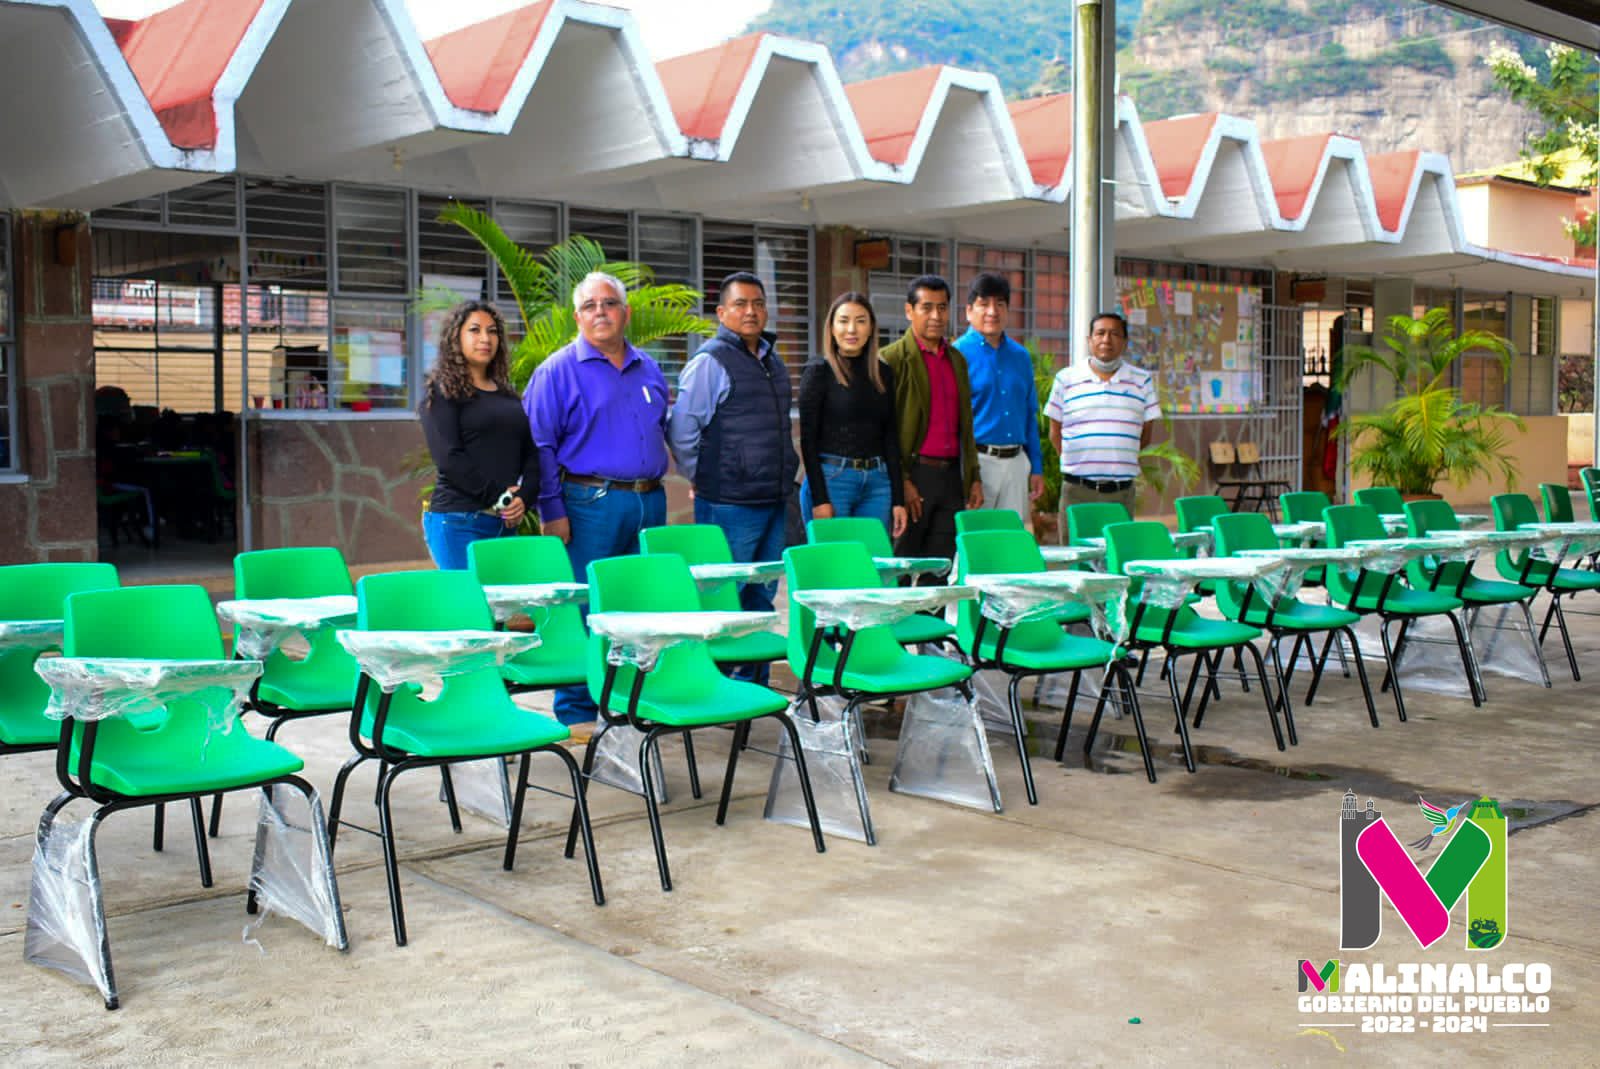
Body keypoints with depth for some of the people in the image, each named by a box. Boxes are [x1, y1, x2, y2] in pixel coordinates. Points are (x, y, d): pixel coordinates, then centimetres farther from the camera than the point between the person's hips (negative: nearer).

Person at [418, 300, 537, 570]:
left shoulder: (509, 395, 19)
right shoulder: (441, 392, 1)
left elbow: (531, 454, 13)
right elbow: (448, 458, -10)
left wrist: (524, 497, -5)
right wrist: (497, 497, -13)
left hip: (506, 523, 6)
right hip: (458, 521, -6)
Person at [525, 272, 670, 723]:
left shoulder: (648, 370, 15)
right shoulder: (558, 371, -3)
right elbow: (540, 445, -7)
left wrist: (652, 487, 15)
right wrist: (552, 512, -12)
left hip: (649, 503, 6)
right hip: (590, 504, -6)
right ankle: (576, 712, 5)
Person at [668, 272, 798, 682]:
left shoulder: (773, 362, 16)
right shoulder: (710, 361, -9)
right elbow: (682, 430, -10)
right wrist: (702, 478, -5)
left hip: (773, 500, 8)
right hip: (729, 505, -8)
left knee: (762, 597, 13)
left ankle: (755, 683, 23)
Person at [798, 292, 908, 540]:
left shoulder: (883, 373, 11)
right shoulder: (818, 372, -1)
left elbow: (891, 436, 13)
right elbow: (808, 438, -5)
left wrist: (898, 498, 7)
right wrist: (819, 499, -13)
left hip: (877, 482, 4)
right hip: (831, 479, -4)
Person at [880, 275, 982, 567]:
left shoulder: (957, 359, 17)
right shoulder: (892, 359, -4)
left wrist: (974, 478, 13)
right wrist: (901, 482, -15)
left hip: (951, 476, 6)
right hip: (912, 477, -6)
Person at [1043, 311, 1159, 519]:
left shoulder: (1142, 381, 9)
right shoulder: (1066, 379, 6)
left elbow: (1145, 436, 12)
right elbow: (1055, 433, 10)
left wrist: (1115, 459, 8)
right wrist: (1080, 462, 4)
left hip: (1122, 492, 1)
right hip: (1077, 490, -1)